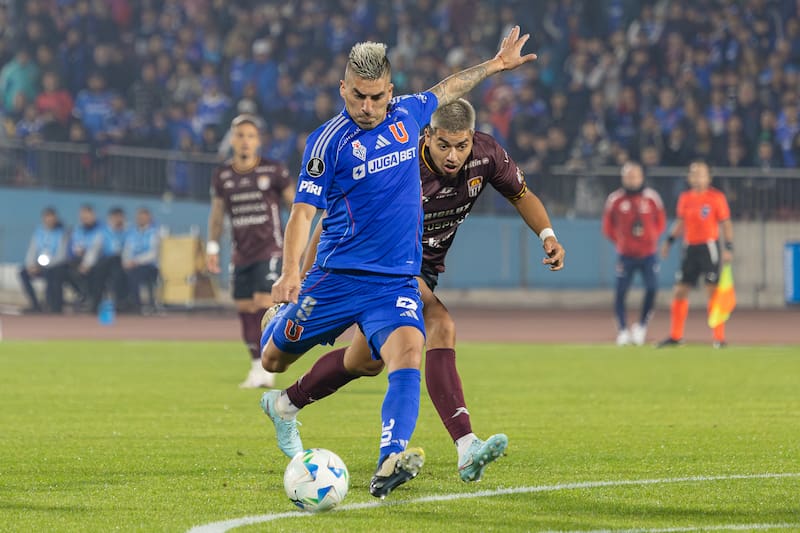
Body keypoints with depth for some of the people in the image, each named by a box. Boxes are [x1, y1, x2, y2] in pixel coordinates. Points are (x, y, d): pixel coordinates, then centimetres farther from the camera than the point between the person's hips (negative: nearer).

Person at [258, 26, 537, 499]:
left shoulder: (407, 114, 6)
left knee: (408, 351, -25)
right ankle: (279, 405, 51)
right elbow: (304, 210, -13)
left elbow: (447, 90, 29)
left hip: (398, 280, 2)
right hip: (338, 278, -2)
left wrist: (495, 65, 37)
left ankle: (389, 465, -41)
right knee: (274, 358, 10)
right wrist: (291, 272, -26)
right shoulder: (329, 141, -9)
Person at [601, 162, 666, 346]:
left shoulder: (652, 197, 3)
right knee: (620, 292, -5)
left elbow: (661, 222, 14)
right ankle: (623, 330, 10)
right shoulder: (615, 199, 0)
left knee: (652, 289, -11)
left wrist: (652, 238, 4)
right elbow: (608, 227, 10)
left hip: (648, 253, 1)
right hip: (626, 254, -1)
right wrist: (620, 242, 3)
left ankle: (641, 325, 9)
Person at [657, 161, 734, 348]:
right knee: (679, 291, 6)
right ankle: (675, 336, 16)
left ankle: (719, 338, 0)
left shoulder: (716, 197, -5)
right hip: (690, 247, 5)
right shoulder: (685, 197, 10)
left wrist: (728, 248, -11)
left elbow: (726, 223, -4)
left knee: (713, 291, -6)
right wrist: (669, 241, 11)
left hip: (709, 247, -5)